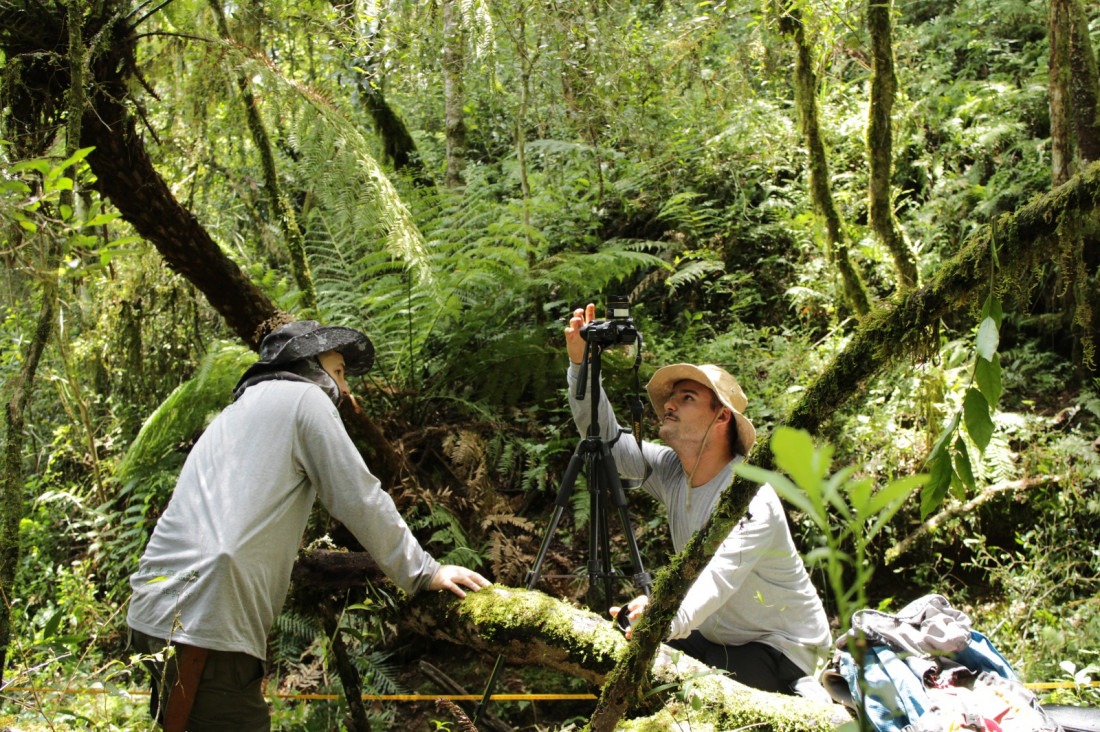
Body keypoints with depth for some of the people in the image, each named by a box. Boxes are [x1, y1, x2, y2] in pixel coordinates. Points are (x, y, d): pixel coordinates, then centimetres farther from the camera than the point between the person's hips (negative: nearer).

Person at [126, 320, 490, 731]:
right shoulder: (302, 396, 2)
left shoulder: (240, 410, 28)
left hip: (161, 613, 10)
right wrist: (422, 573, 8)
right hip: (203, 621, -10)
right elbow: (359, 501, -1)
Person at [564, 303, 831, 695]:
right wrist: (580, 361, -15)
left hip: (783, 651, -7)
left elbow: (718, 577, -41)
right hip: (716, 638, 7)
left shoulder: (751, 498, -26)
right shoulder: (671, 472, -3)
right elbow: (604, 435, -2)